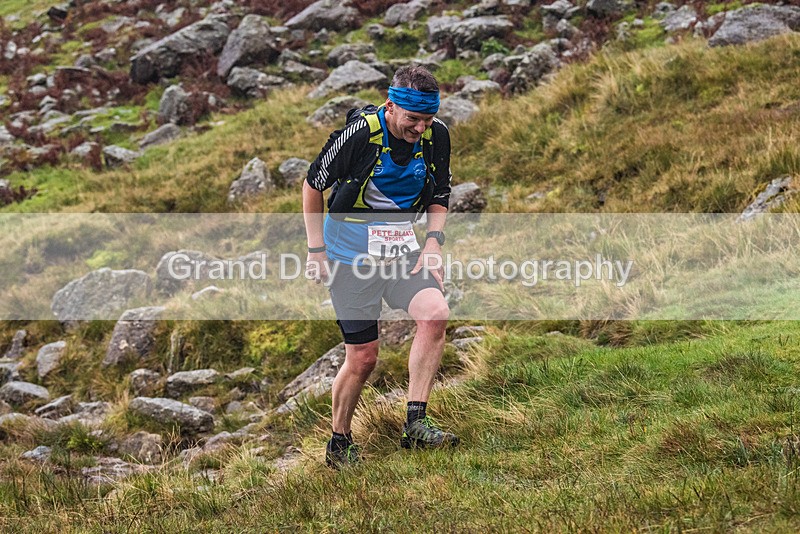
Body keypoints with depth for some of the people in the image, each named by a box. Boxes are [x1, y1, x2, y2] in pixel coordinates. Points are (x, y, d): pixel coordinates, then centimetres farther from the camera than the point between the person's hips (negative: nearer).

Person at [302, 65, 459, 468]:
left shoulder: (436, 136, -6)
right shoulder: (359, 133, -20)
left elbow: (439, 196, 10)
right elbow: (313, 184, -6)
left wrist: (433, 244, -6)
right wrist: (316, 250, -7)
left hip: (402, 250, 4)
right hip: (351, 253, -4)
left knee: (435, 313, -24)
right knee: (363, 359, -3)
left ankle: (415, 423, -18)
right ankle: (339, 444, 19)